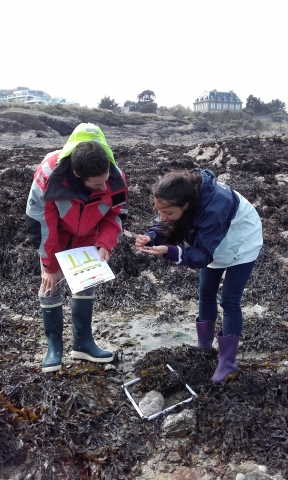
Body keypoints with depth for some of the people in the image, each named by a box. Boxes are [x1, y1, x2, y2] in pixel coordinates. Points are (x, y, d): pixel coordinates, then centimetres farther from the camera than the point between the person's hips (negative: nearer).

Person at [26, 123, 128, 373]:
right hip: (54, 235, -2)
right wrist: (51, 266, -19)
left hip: (87, 235, 3)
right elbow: (40, 223, -27)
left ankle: (83, 342, 21)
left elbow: (115, 215, -13)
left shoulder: (115, 178, -32)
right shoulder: (49, 175, -40)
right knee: (51, 286, -3)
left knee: (86, 284, 6)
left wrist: (105, 245, -30)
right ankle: (54, 345, 14)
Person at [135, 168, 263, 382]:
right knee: (206, 293, 14)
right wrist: (150, 238, -39)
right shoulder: (183, 195, -26)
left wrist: (169, 252, -52)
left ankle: (227, 362, 13)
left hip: (241, 246, -6)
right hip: (213, 244, 7)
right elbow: (163, 226, -17)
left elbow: (201, 255, -38)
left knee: (230, 301, -3)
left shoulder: (213, 210, -44)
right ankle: (204, 347, 33)